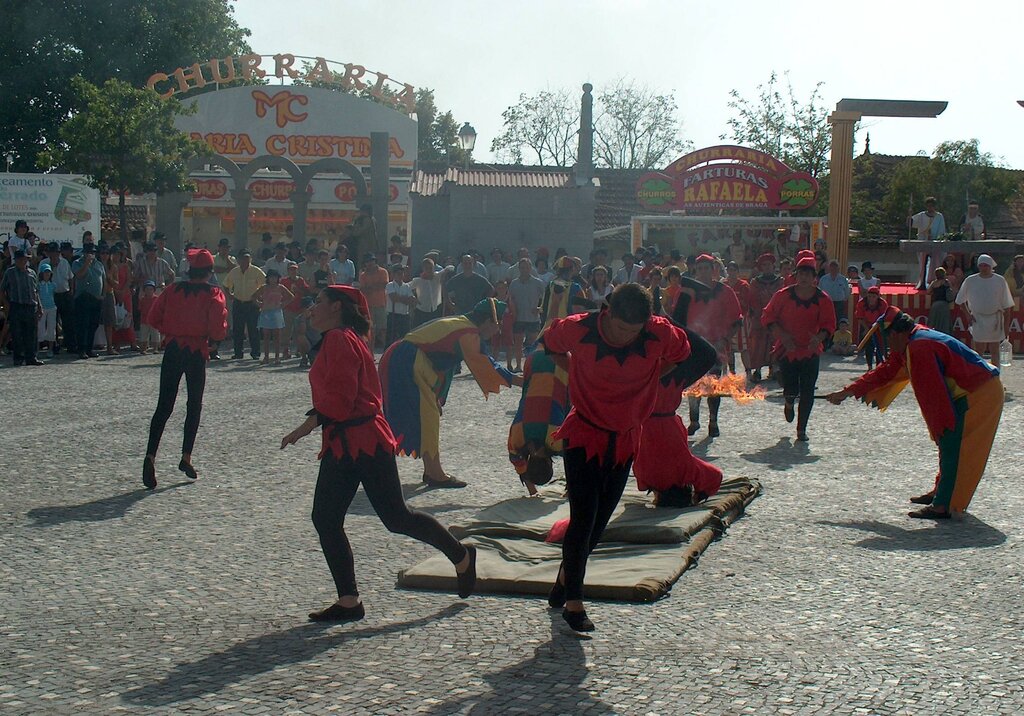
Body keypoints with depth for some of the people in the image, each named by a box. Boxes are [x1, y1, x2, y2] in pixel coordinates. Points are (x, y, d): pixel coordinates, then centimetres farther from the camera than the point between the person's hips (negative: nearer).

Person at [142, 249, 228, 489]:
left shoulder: (173, 290, 4)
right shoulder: (213, 295, -6)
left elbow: (153, 318, 4)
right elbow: (218, 331, -14)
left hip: (173, 350, 2)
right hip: (197, 353, -2)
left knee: (164, 406, 2)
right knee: (194, 405, 13)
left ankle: (151, 456, -15)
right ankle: (186, 458, 11)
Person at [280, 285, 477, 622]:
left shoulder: (340, 339, -13)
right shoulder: (342, 339, 18)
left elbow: (339, 395, -22)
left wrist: (308, 426, -21)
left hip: (363, 442, -10)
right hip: (341, 445, 10)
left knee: (396, 518, -2)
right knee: (325, 519, 3)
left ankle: (462, 557, 18)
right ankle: (348, 601, 8)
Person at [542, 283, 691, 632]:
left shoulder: (660, 333, -15)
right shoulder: (577, 330, -19)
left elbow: (680, 352, 8)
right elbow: (550, 344, 4)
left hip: (625, 439, 3)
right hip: (584, 436, -3)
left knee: (599, 520, 10)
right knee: (584, 518, -10)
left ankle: (563, 584, 30)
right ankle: (573, 603, 1)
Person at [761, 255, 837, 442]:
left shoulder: (822, 299, -2)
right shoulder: (784, 295, -3)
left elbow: (829, 324, 0)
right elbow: (768, 317, 0)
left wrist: (819, 337, -20)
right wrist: (781, 334, -14)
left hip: (811, 351, 1)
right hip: (787, 350, -1)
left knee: (807, 392, -2)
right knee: (791, 389, -3)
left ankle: (801, 428, 10)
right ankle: (789, 403, 36)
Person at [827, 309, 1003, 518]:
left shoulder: (919, 348, -24)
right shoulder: (910, 344, 9)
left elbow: (932, 393, -24)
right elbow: (886, 372, 18)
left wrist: (941, 429, -16)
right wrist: (848, 391, 19)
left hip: (978, 396, -10)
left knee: (952, 450, -10)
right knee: (948, 446, 19)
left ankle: (943, 506, -9)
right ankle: (942, 492, 30)